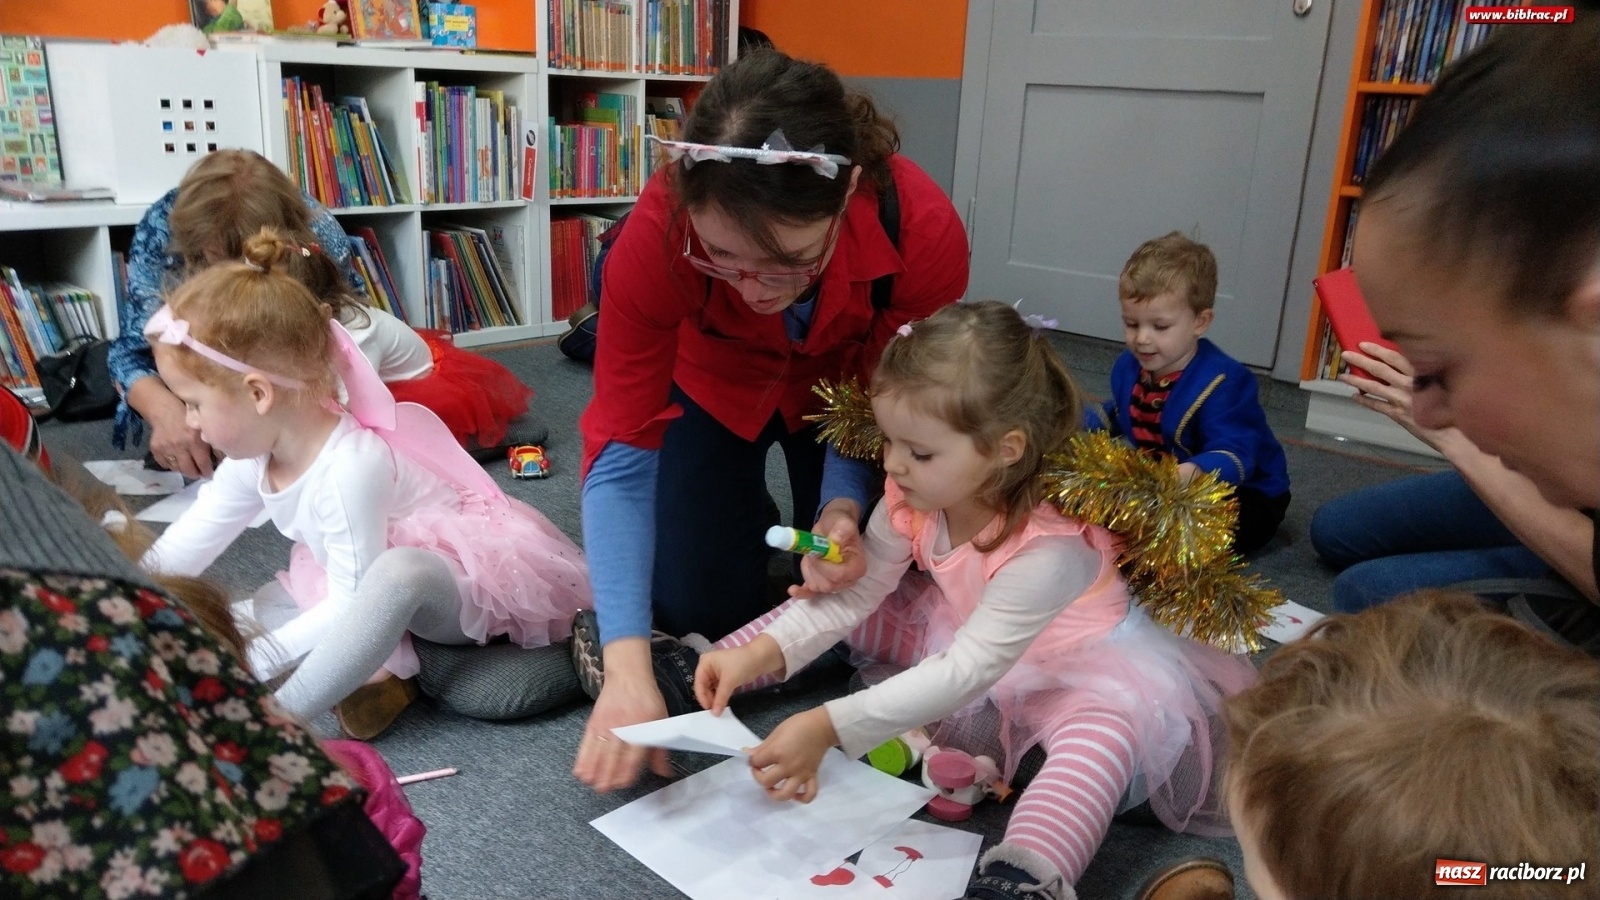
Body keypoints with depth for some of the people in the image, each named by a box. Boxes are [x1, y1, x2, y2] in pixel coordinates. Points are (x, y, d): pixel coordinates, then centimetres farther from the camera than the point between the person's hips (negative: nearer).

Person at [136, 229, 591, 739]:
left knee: (398, 572, -40)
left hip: (474, 584, -10)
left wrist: (255, 660, -25)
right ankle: (382, 668, -15)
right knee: (268, 604, 3)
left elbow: (352, 604, -26)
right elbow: (185, 545, 6)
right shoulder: (252, 456, -4)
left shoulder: (350, 469, -31)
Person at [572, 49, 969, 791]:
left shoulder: (923, 231, -38)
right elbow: (620, 450, -34)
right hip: (715, 380, 0)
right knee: (695, 605, -7)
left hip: (845, 382, 1)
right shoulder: (658, 233, -38)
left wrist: (843, 508, -40)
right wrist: (628, 667, -41)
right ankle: (748, 518, 24)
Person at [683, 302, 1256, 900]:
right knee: (824, 604, -4)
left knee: (1110, 718, -39)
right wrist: (759, 652, -25)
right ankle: (704, 666, 5)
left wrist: (829, 726, -43)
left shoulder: (1050, 546, -37)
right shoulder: (913, 494, -18)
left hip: (1070, 659, -6)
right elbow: (857, 589, -10)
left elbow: (967, 672, -38)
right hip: (958, 631, 7)